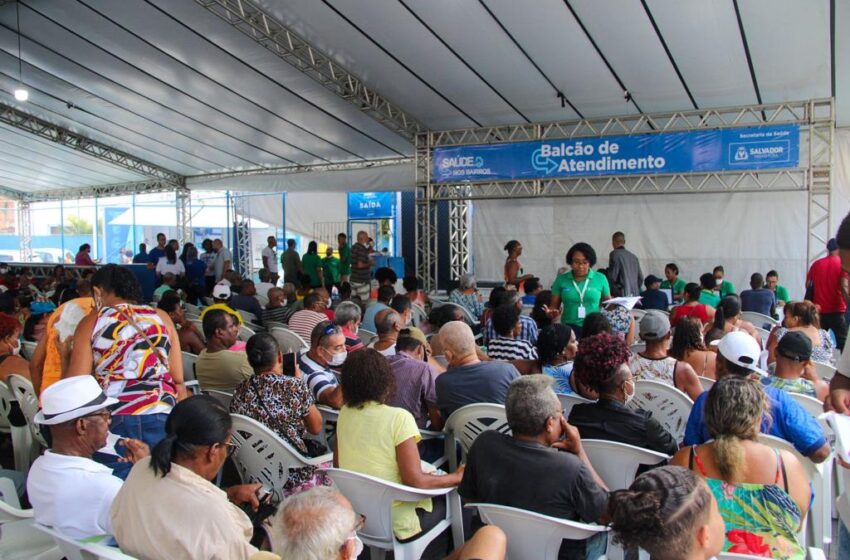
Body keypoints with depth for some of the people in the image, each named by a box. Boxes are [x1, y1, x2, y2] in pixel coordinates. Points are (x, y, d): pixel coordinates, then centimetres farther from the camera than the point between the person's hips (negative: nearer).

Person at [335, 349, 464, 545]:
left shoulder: (345, 413, -4)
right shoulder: (399, 418, -22)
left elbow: (337, 464, 8)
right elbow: (415, 480, -23)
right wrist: (456, 477, -8)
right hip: (394, 524, -6)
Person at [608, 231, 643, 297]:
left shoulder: (615, 254, -5)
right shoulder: (633, 256, 14)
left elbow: (612, 276, -12)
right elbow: (641, 278, 15)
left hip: (621, 294, -6)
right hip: (634, 294, 6)